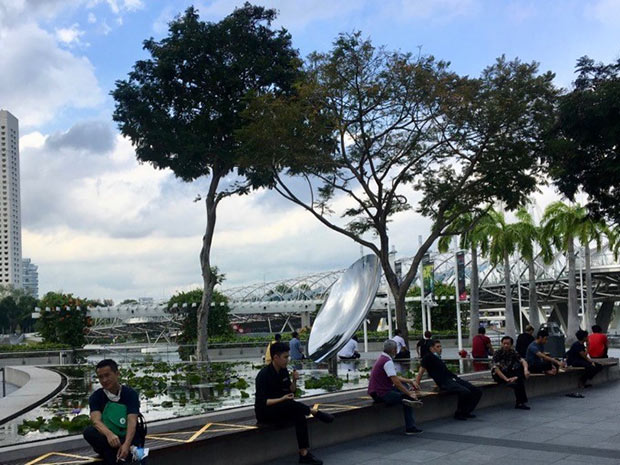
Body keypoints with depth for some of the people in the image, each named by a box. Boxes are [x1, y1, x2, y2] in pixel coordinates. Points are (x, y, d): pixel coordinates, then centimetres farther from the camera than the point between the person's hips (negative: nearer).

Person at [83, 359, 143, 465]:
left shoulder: (130, 394, -5)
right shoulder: (96, 397, 0)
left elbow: (132, 422, -17)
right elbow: (96, 421, -18)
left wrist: (126, 444, -37)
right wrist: (109, 434, -41)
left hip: (128, 439, -3)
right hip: (106, 440, 3)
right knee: (89, 432, -30)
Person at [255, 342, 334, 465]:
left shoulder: (284, 371, 4)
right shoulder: (264, 375, -18)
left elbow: (290, 392, 10)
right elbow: (261, 402, -22)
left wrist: (294, 381, -9)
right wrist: (282, 399, -30)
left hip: (280, 411, 6)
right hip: (264, 414, -6)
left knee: (300, 416, -24)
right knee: (290, 404, -34)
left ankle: (304, 454, -28)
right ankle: (314, 411, -14)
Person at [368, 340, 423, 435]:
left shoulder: (382, 358, 14)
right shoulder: (388, 362, -18)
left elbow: (395, 377, 22)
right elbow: (396, 382, -23)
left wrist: (410, 381, 16)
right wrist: (409, 394, -14)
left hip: (377, 391, 10)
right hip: (381, 395, -10)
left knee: (404, 384, 18)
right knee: (407, 397, -9)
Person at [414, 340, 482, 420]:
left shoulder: (438, 357, 25)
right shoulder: (429, 357, 2)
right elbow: (421, 370, -5)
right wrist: (417, 383, -13)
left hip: (453, 379, 9)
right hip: (445, 383, -9)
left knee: (477, 392, -2)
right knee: (465, 392, -31)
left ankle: (466, 412, 9)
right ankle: (458, 414, -11)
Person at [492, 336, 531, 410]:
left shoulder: (513, 352, -3)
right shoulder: (497, 353, -17)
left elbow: (522, 361, -17)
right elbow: (496, 368, -25)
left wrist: (525, 369, -40)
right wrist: (506, 379, -37)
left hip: (509, 372, 6)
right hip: (498, 375, -5)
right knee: (519, 381, -30)